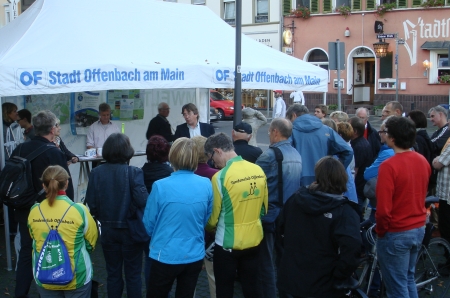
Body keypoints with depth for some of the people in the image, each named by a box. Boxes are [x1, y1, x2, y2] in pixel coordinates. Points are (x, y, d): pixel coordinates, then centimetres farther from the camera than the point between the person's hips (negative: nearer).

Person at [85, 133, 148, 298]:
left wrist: (102, 218, 11)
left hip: (108, 230, 3)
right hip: (130, 230, -3)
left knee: (113, 273, 17)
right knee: (133, 274, 12)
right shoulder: (134, 172, -17)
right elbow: (143, 201, -24)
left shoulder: (96, 172, -8)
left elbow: (91, 204, -7)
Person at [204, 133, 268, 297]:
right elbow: (264, 207, 8)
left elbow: (213, 215, -9)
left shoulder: (220, 176, -18)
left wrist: (208, 228, 12)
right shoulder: (258, 171, -3)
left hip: (228, 243, -5)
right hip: (254, 240, 5)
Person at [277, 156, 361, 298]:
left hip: (289, 282, 4)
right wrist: (337, 279, -16)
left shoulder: (294, 200, 0)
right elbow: (351, 250, -29)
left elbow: (281, 229, 16)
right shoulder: (344, 211, -17)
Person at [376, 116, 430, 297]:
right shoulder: (423, 161, 1)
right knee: (408, 279, 23)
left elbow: (383, 209, -23)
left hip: (396, 234, -8)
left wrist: (381, 231, -7)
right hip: (419, 229, 8)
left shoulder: (389, 165, -22)